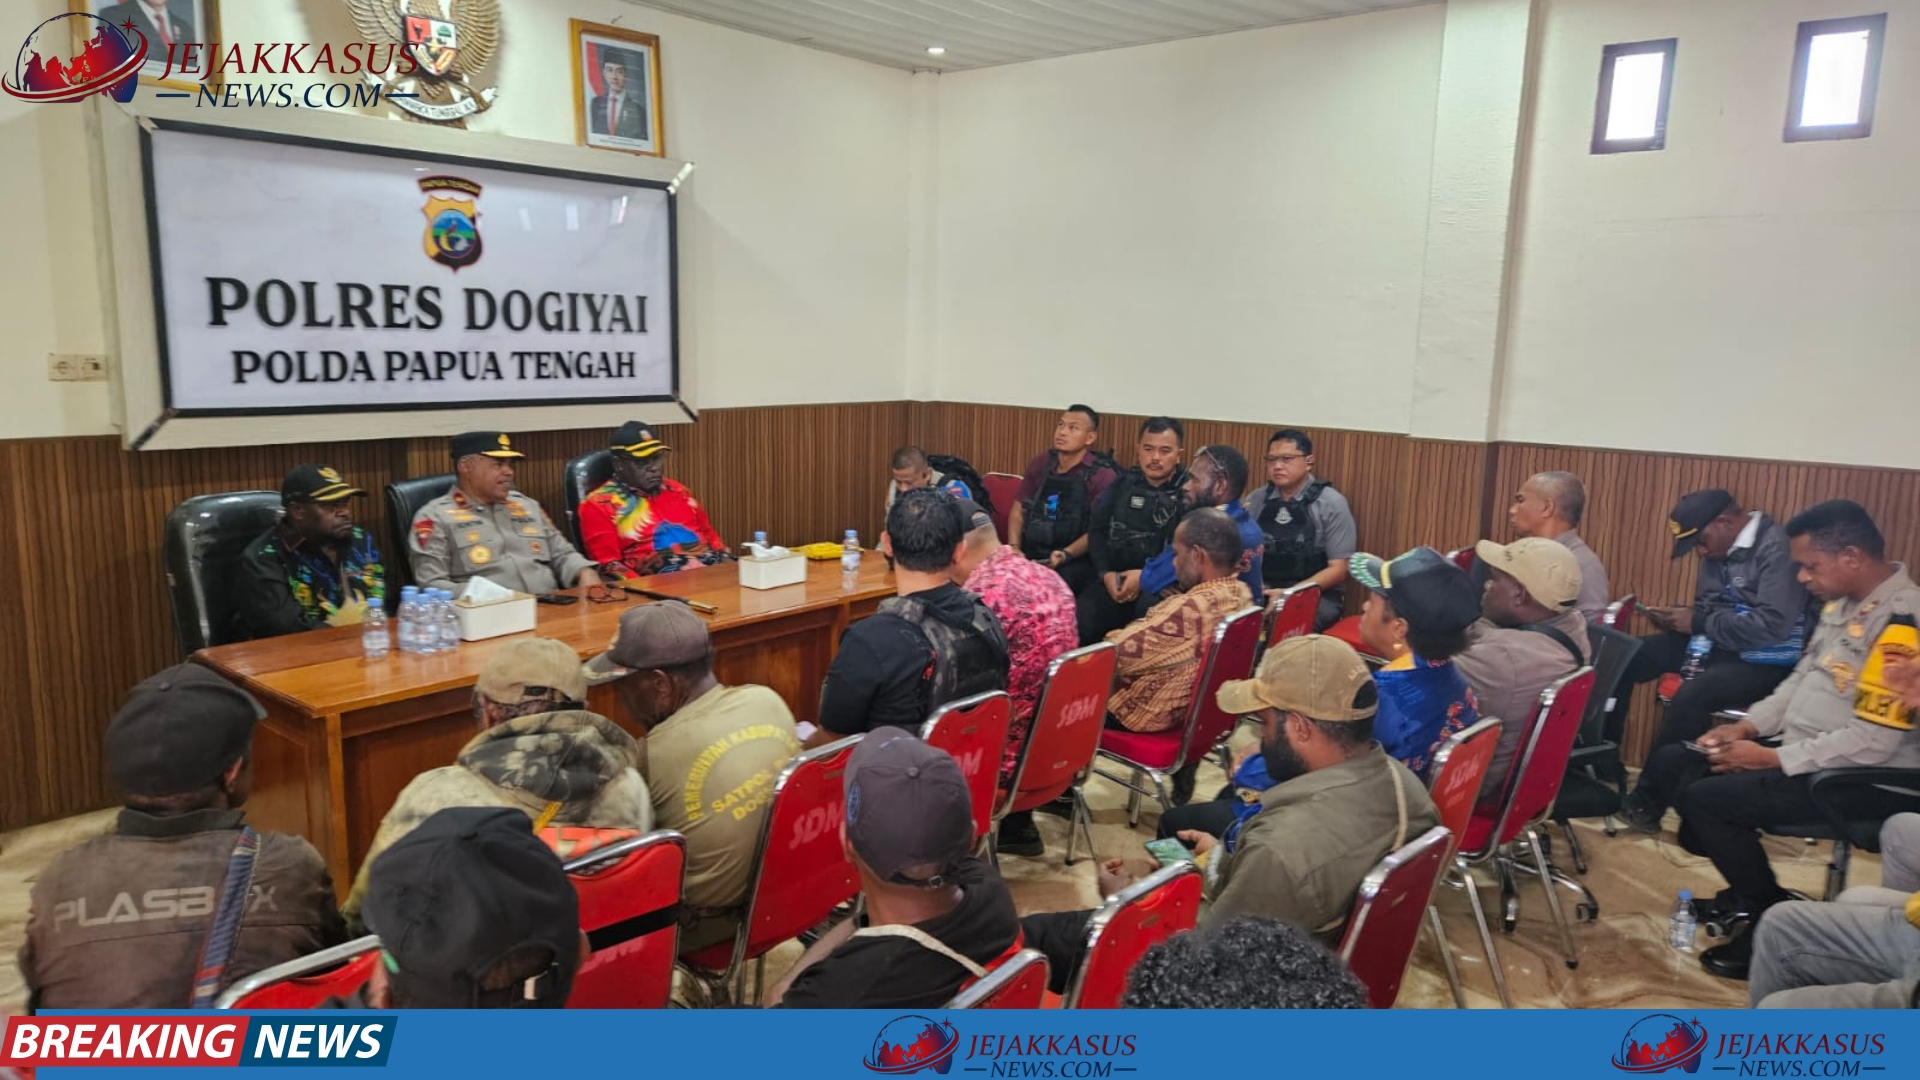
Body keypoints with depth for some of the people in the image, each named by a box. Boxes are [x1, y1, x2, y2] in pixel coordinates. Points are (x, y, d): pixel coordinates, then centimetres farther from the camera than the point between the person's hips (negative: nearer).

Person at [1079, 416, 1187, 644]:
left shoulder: (1189, 493, 0)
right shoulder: (1123, 483, 16)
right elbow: (1097, 531, 12)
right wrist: (1105, 573, -4)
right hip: (1113, 580, 3)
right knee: (1075, 625, -20)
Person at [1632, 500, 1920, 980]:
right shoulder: (1842, 603, 7)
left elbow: (1872, 742, -27)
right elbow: (1802, 678, 18)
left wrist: (1772, 759, -20)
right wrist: (1749, 725, 3)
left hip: (1866, 782, -10)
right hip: (1805, 756, 10)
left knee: (1708, 798, -22)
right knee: (1670, 764, 5)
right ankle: (1747, 890, 16)